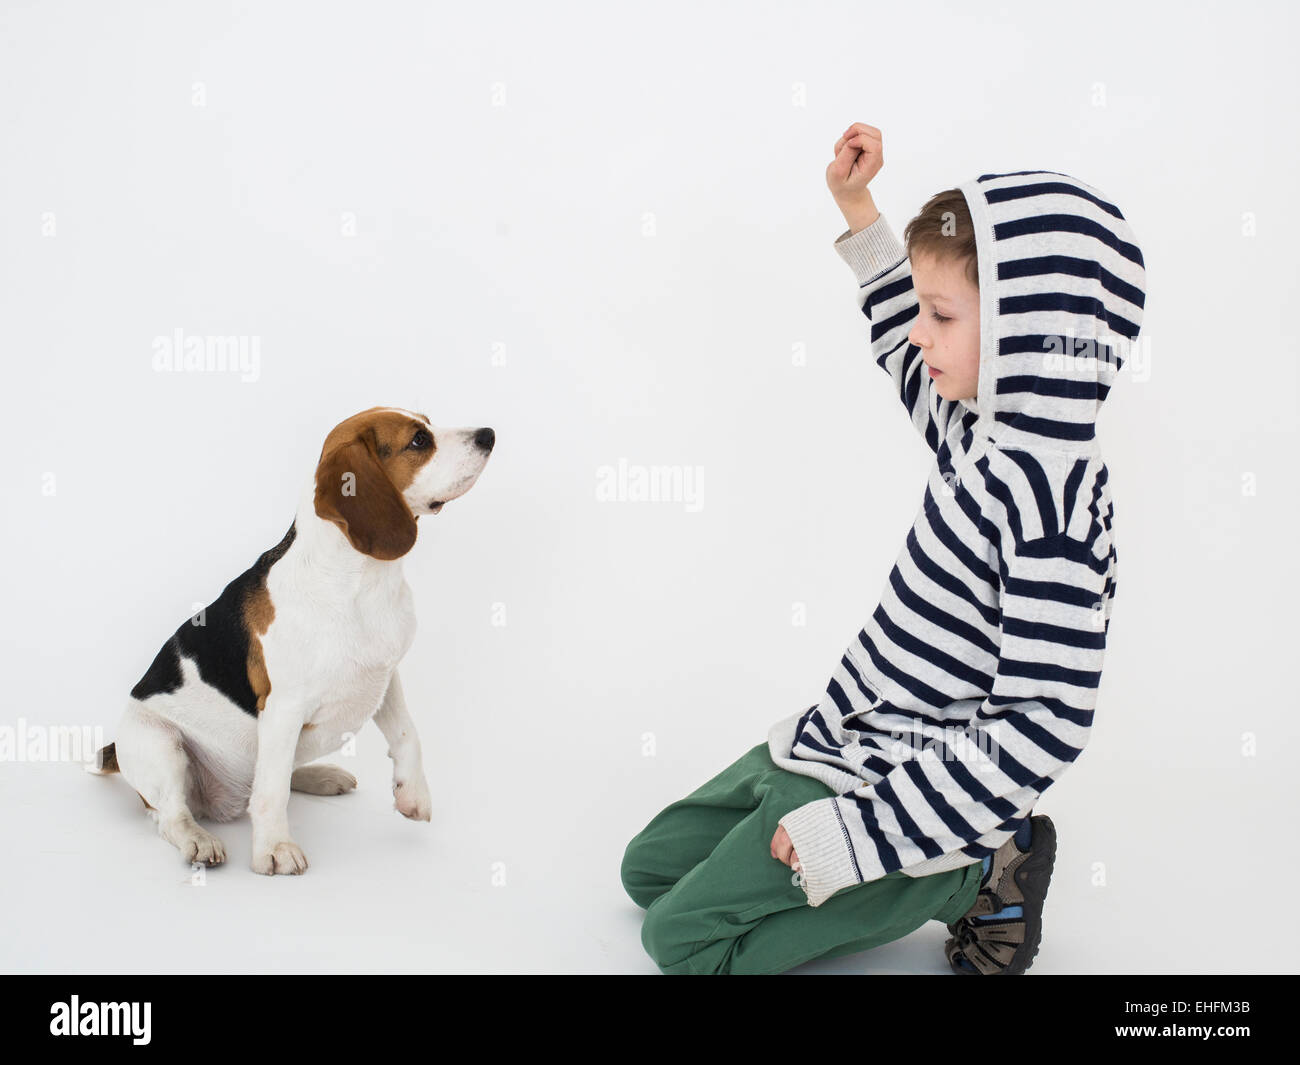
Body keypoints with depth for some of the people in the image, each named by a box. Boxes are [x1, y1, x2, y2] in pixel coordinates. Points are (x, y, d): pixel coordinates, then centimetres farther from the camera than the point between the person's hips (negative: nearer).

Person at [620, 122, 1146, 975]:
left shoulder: (1053, 500, -27)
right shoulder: (985, 430, 1)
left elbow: (1040, 728, -28)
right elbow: (909, 357, 25)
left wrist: (855, 831, -27)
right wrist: (855, 203, 22)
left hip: (891, 780, -9)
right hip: (834, 744, 9)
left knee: (683, 939, -11)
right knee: (650, 868, 17)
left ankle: (974, 879, 0)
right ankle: (960, 858, 12)